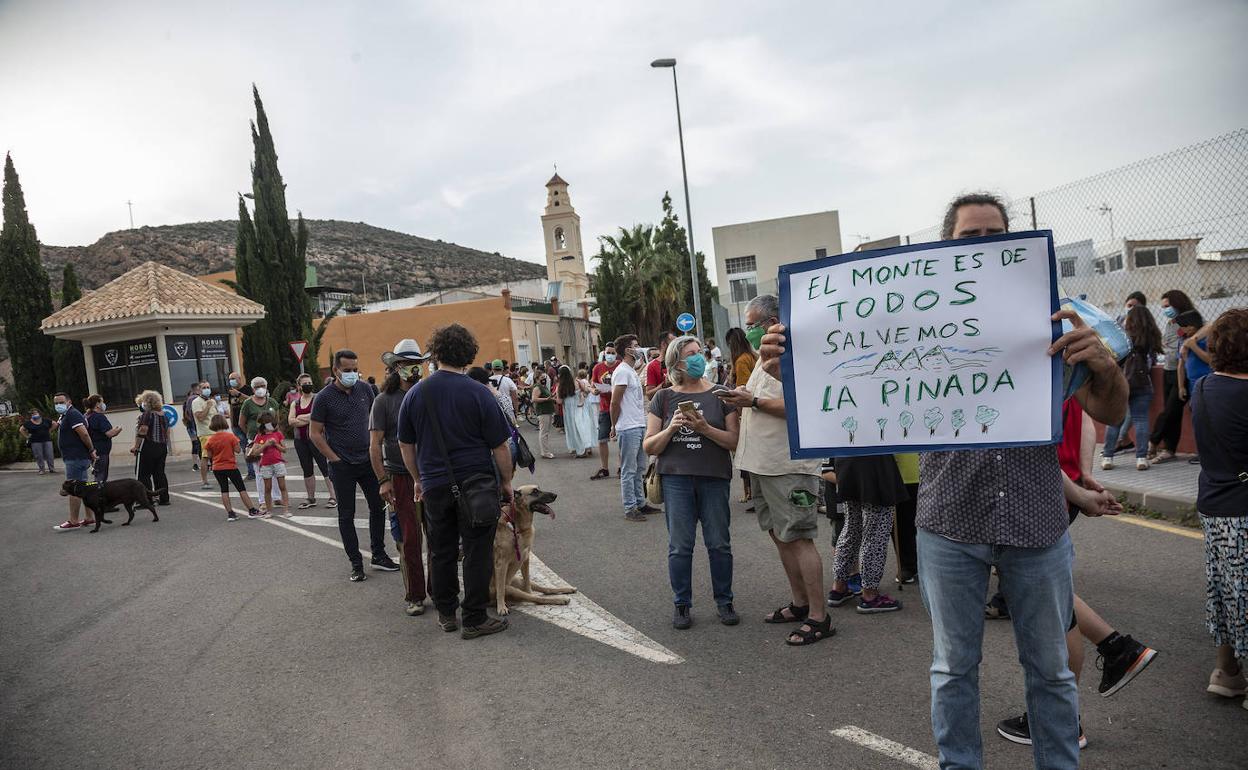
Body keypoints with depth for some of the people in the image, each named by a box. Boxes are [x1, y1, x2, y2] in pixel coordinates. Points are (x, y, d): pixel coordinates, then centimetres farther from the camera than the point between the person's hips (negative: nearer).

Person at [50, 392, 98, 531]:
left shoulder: (72, 414, -14)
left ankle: (73, 522, -4)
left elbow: (84, 433, -24)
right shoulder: (63, 416, 19)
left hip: (76, 457, -11)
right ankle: (90, 518, 18)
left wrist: (91, 449, -17)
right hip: (74, 457, 11)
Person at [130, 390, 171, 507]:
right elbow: (167, 432, 16)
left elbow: (142, 432, -20)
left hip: (148, 448, -8)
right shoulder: (163, 414, 10)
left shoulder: (147, 414, -13)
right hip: (163, 447, 8)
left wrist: (136, 447, -14)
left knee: (143, 475, 1)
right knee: (160, 473, 12)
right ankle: (164, 498, 12)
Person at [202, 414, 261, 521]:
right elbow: (237, 450, -11)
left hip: (217, 468, 3)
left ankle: (230, 513, 8)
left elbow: (209, 456, -2)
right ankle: (252, 511, 3)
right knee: (242, 489, 3)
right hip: (231, 466, -2)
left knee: (224, 490, 10)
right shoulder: (230, 436, -12)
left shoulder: (210, 440, -4)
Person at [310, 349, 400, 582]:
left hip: (368, 460, 4)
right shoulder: (324, 397, -10)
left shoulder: (364, 388, 1)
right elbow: (315, 433, -7)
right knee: (346, 515, 5)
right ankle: (356, 563, 14)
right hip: (342, 466, -4)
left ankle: (379, 555, 23)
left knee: (378, 507, 9)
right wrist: (335, 459, -10)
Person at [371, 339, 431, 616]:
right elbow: (375, 445, -3)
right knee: (409, 539, 1)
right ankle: (413, 596, 13)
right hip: (401, 478, -3)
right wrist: (383, 480, -10)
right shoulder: (384, 401, 0)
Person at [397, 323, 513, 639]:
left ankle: (446, 614, 27)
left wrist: (418, 479, 22)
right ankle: (474, 620, 10)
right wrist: (506, 481, 4)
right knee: (477, 553, 4)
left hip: (435, 486, 4)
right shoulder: (479, 393, -11)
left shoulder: (415, 394, 2)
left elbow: (405, 444, 11)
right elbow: (500, 446, -8)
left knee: (441, 552, 15)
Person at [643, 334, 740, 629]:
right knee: (680, 546, 3)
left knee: (719, 543, 7)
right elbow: (649, 447, 3)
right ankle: (682, 605, 18)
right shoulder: (663, 398, 6)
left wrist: (705, 428, -16)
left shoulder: (720, 394, 4)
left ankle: (724, 602, 22)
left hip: (714, 477, 0)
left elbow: (734, 441, -2)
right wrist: (671, 428, -14)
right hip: (676, 478, 0)